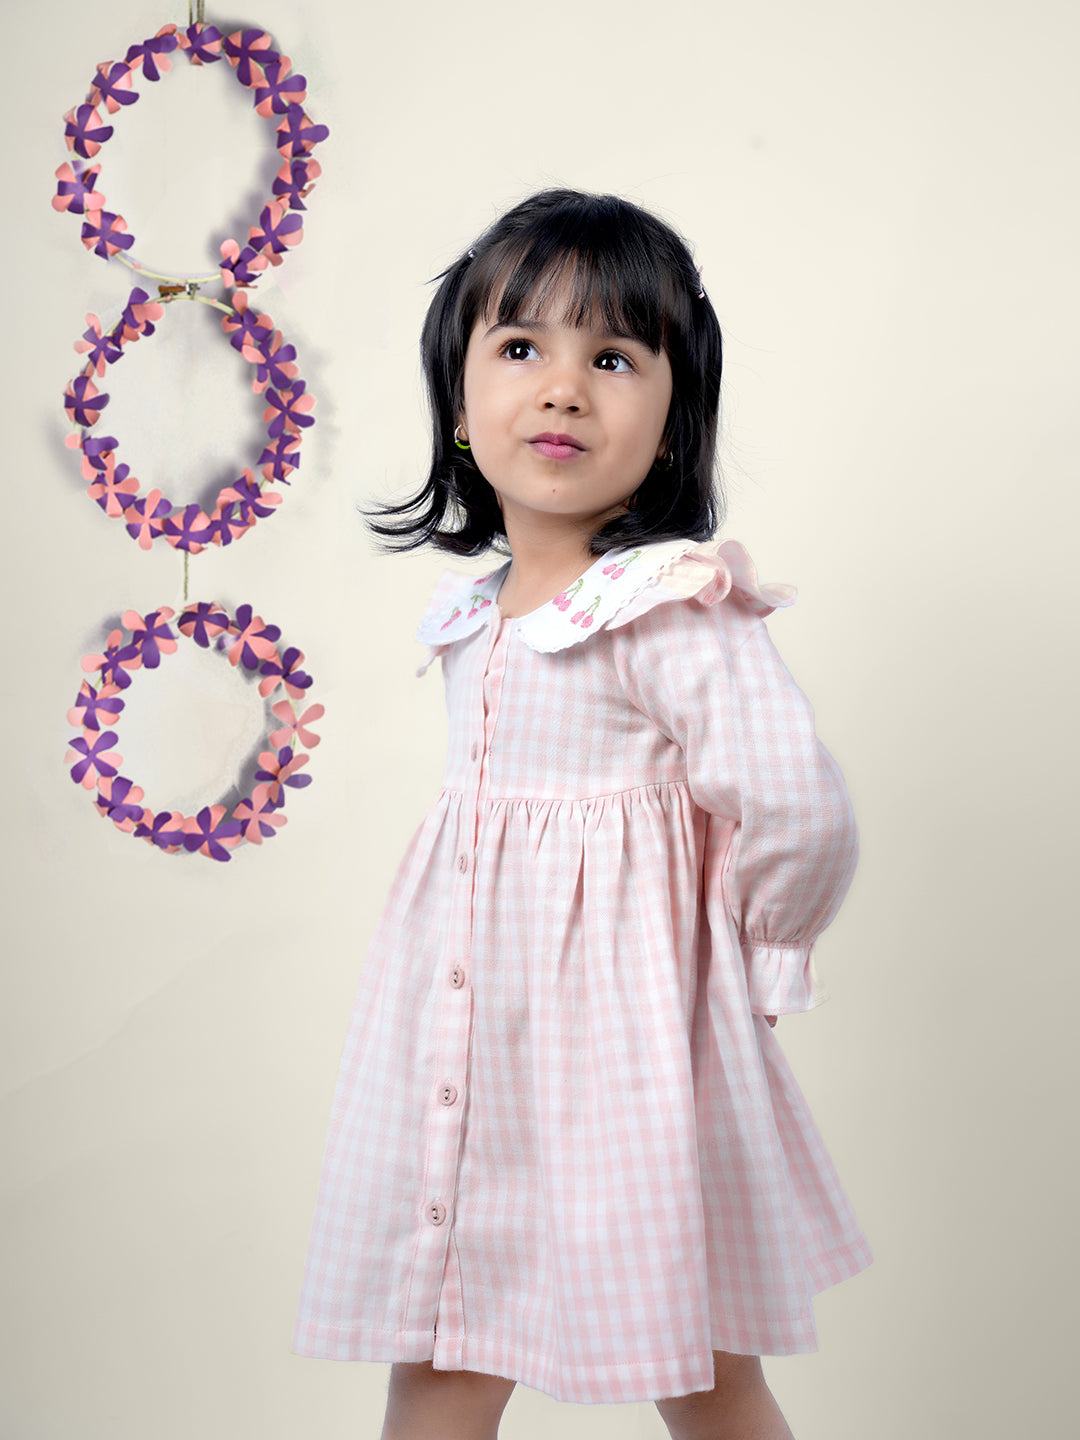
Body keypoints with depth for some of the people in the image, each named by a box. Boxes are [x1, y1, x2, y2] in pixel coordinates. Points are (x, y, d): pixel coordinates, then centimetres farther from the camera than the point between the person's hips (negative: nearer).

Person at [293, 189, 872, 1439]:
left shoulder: (675, 609, -17)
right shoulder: (473, 610, 8)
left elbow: (796, 810, -25)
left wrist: (753, 952, -9)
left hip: (620, 1030, -7)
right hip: (464, 1034, 7)